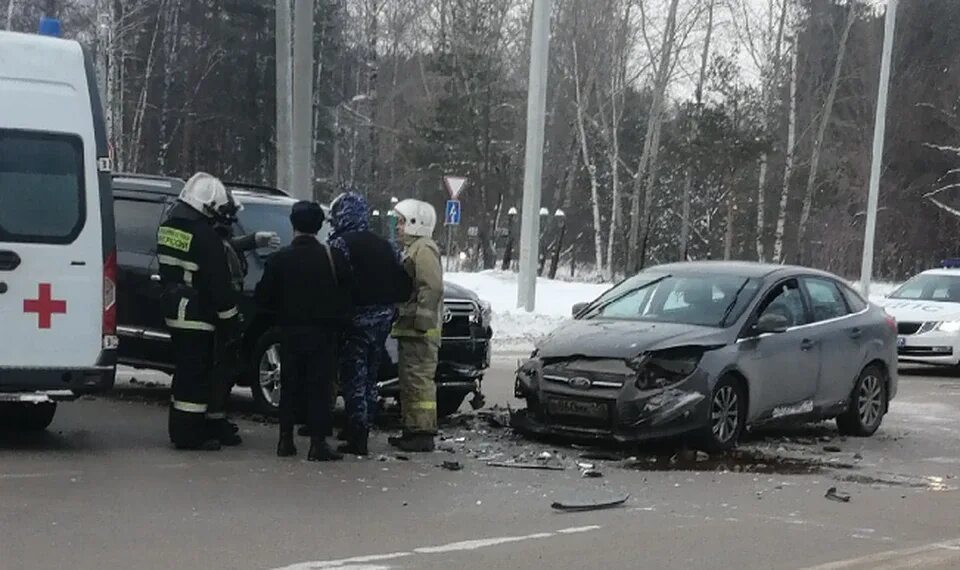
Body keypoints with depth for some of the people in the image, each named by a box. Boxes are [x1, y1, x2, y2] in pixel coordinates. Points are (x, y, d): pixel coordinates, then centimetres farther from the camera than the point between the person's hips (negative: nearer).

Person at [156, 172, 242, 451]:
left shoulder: (168, 227, 11)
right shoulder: (204, 236, -18)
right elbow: (219, 284, -16)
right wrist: (231, 320, -10)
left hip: (174, 312, 9)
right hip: (197, 317, -9)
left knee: (185, 371, 18)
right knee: (196, 375, -3)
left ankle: (180, 428, 25)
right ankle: (189, 433, -1)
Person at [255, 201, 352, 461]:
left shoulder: (279, 259, -4)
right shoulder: (333, 257, -6)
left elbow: (263, 297, -1)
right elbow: (346, 293, -2)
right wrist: (339, 319, 11)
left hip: (291, 332, 2)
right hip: (324, 332, -2)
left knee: (289, 386, 12)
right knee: (319, 388, 0)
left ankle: (286, 439, 12)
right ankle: (318, 443, -4)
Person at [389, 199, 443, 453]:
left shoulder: (424, 250, -11)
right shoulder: (412, 249, 24)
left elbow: (431, 288, -21)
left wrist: (422, 320, -24)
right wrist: (402, 317, 23)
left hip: (420, 330, -11)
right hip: (408, 328, 11)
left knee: (419, 379, -12)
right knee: (409, 381, 14)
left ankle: (423, 433, -12)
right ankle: (412, 430, 20)